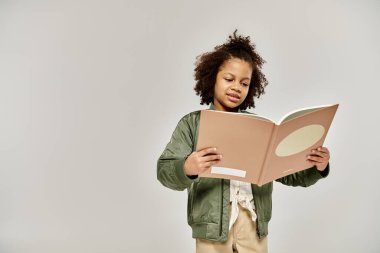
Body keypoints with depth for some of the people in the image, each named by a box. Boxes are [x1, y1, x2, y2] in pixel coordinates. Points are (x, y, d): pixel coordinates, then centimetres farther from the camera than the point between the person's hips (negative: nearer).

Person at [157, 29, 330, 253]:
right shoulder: (192, 123, 0)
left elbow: (288, 172, 8)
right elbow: (165, 170, -10)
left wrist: (316, 168, -12)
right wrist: (187, 168, -32)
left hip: (254, 226, 3)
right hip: (212, 226, -2)